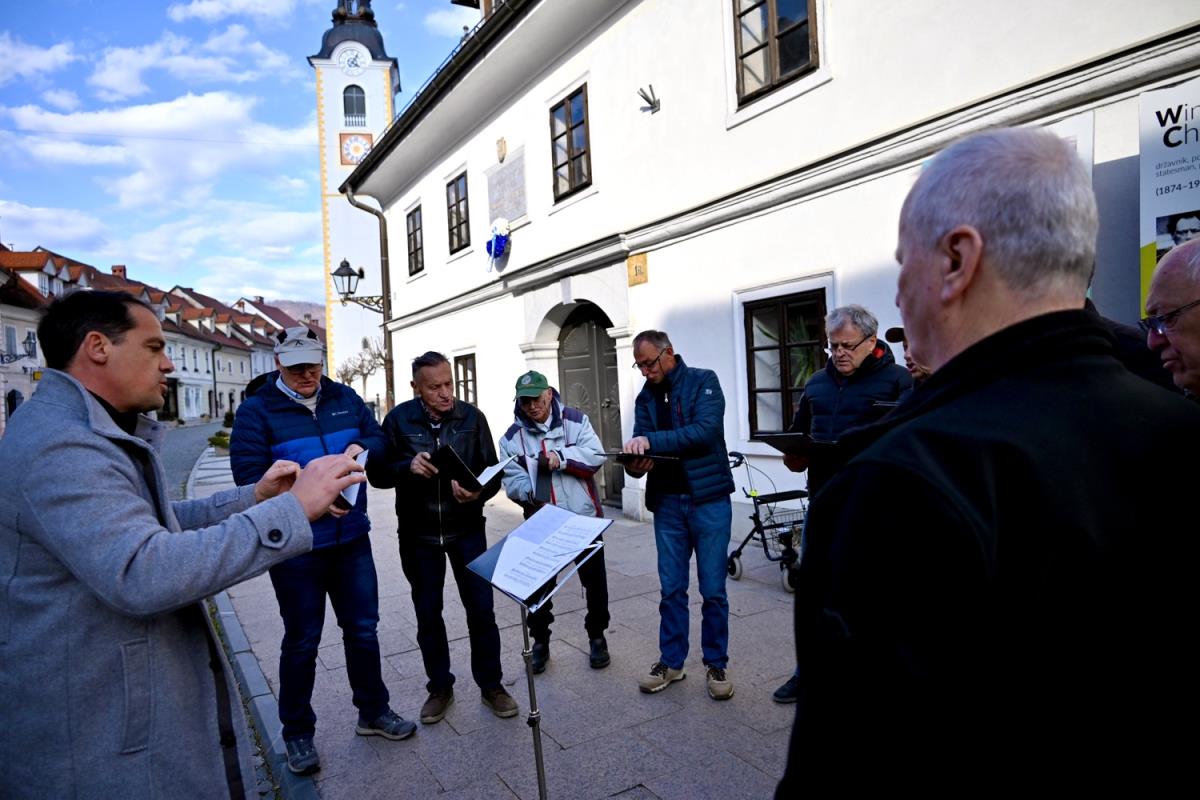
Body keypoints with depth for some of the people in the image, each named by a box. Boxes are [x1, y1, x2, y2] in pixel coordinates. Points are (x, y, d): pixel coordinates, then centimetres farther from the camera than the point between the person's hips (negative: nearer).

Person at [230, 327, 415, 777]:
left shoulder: (345, 398, 4)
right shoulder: (256, 411, -9)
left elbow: (379, 438, 9)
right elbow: (250, 478, -17)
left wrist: (361, 448, -15)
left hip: (352, 539, 4)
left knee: (362, 628, 16)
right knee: (302, 640, 10)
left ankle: (373, 712, 35)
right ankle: (297, 732, 30)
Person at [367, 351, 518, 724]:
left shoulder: (472, 417, -7)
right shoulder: (399, 419, -7)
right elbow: (376, 473, -5)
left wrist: (477, 493, -26)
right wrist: (407, 467, -25)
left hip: (467, 529, 0)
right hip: (418, 533, 1)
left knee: (481, 609, 3)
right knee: (428, 614, 12)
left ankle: (491, 685, 23)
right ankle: (440, 687, 31)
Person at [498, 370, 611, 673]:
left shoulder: (576, 420, -3)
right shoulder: (512, 437, 0)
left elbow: (596, 455, -12)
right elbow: (512, 479, -7)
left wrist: (559, 458, -23)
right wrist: (530, 496, -27)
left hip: (584, 518, -1)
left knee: (594, 581, 10)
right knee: (539, 585, 8)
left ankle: (597, 637, 30)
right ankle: (540, 643, 27)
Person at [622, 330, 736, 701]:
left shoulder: (703, 381, -5)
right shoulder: (646, 398, 8)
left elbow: (706, 430, -21)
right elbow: (644, 449, 1)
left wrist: (652, 440, -27)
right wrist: (635, 463, -22)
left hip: (708, 499, -4)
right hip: (667, 502, 4)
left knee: (713, 589, 5)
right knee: (671, 588, 10)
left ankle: (716, 663, 21)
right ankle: (671, 661, 24)